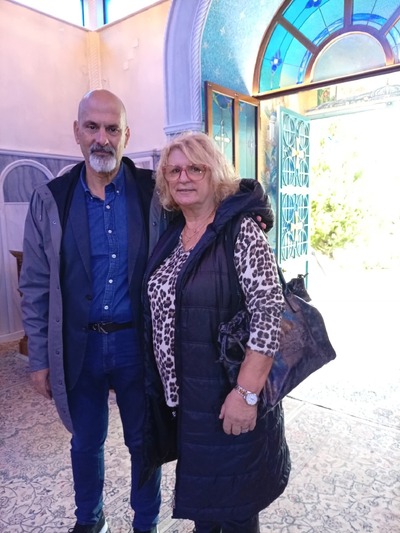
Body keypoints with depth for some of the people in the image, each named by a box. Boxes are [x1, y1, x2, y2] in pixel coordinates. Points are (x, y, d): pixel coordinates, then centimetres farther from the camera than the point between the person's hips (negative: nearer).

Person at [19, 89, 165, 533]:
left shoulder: (154, 194, -5)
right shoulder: (50, 200, -2)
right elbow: (36, 287, 1)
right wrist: (39, 358, 2)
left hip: (138, 342, -1)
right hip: (79, 346, 2)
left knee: (143, 442, 16)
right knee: (85, 442, 21)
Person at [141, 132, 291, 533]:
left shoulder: (240, 230, -15)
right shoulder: (171, 236, 5)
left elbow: (270, 314, -20)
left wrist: (246, 394, -23)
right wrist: (168, 386, 11)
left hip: (229, 397, -6)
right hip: (183, 395, 6)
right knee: (199, 490, 26)